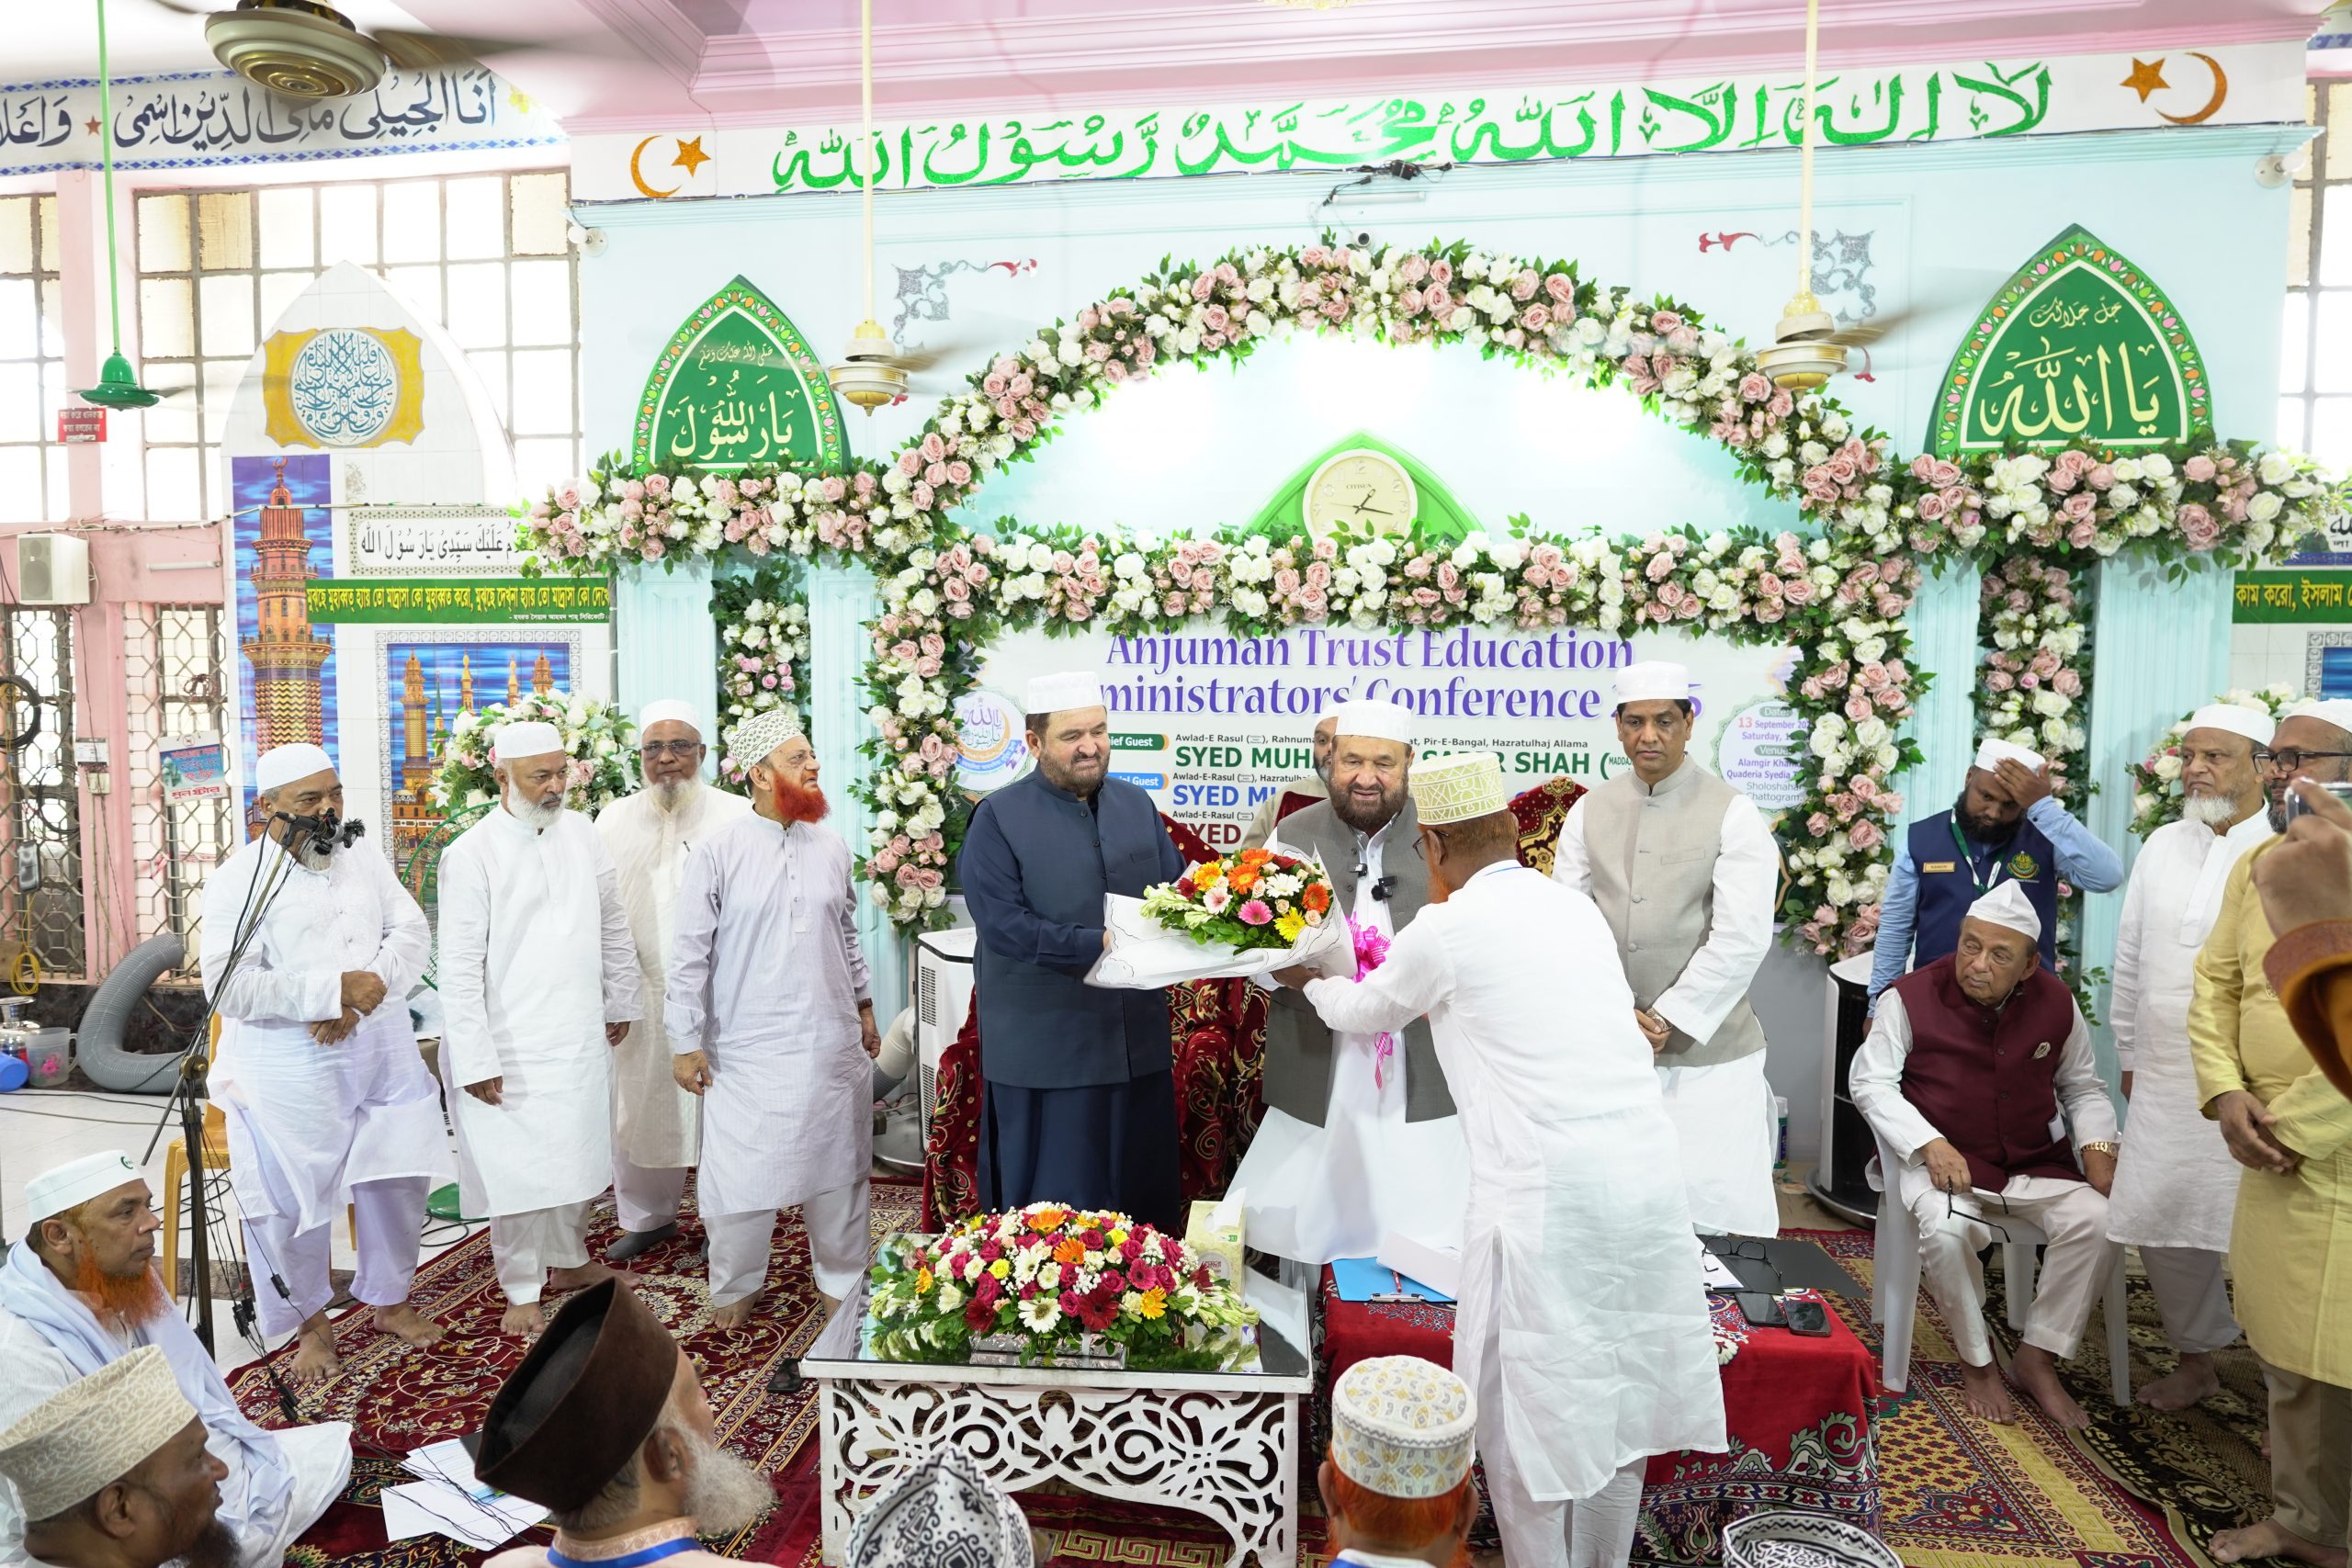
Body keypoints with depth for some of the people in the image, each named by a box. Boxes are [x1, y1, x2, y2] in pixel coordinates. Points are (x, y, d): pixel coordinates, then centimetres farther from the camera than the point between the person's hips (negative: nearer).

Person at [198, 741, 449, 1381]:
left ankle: (390, 1299, 33)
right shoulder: (238, 881, -7)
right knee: (291, 1198, 4)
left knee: (398, 1178, 11)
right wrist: (336, 989, -22)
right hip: (289, 1071, -4)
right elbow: (229, 985, -15)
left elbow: (411, 932, 1)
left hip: (383, 1053, 5)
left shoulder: (366, 863, 9)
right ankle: (311, 1323, 27)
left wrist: (366, 995, -16)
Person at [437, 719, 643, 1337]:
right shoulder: (471, 855, -12)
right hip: (514, 1047, -5)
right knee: (520, 1171, 2)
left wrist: (620, 1002, 16)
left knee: (579, 1157, 17)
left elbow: (614, 923, 13)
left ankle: (568, 1261, 38)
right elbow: (460, 967, -12)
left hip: (582, 1036, 5)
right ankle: (521, 1291, 22)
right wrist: (474, 1058, -14)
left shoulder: (581, 833, 3)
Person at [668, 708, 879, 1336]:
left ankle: (843, 1283, 31)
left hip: (833, 1044, 4)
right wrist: (685, 1043, -7)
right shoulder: (718, 852, -8)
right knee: (740, 1173, 6)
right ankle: (735, 1288, 30)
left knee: (839, 1168, 13)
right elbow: (690, 953, -7)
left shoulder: (831, 847, 4)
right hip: (748, 1049, -3)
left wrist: (865, 1008, 16)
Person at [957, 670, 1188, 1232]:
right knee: (1055, 1205, 6)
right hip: (1045, 1049, -4)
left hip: (1138, 1040, 5)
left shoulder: (1136, 805, 10)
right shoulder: (1000, 818, -6)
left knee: (1143, 1195, 14)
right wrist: (1099, 945, -22)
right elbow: (1002, 925, -16)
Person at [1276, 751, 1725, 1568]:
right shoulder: (1575, 906, 11)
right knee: (1619, 1391, 21)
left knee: (1529, 1407, 11)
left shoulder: (1446, 930, -5)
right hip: (1648, 1172, 7)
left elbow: (1365, 1013, 13)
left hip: (1547, 1191, -6)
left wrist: (1311, 980, 35)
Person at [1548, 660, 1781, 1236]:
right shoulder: (1590, 811, 7)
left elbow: (1741, 938, -11)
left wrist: (1668, 1019, -12)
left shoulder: (1733, 814, -4)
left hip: (1706, 1050, -3)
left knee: (1715, 1212, -1)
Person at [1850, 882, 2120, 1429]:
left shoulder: (2056, 1002, 1)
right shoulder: (1912, 996, -11)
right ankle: (1977, 1363, -5)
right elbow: (1870, 1081, -8)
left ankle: (2037, 1358, -3)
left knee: (2098, 1220, -23)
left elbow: (2082, 1086, 15)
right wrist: (1930, 1145, -19)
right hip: (1941, 1158, -3)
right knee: (1947, 1229, -32)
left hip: (2036, 1161, 4)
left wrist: (2098, 1146, -3)